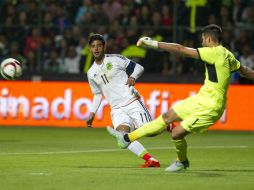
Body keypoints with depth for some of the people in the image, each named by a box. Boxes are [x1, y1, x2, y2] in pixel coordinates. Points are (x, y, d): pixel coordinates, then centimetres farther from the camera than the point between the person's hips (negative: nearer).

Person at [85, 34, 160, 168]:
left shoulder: (116, 59, 0)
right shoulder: (91, 73, 13)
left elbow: (139, 68, 6)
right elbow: (97, 94, 24)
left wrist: (133, 77, -14)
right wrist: (92, 113, 14)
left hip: (132, 102, -3)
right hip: (117, 110, 3)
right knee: (122, 135, -25)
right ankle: (150, 160, -23)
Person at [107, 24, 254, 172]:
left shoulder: (214, 52, -19)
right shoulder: (228, 55, 9)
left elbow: (182, 50, -21)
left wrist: (154, 43, -18)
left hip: (210, 107, -10)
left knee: (176, 133, -8)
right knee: (167, 117, 9)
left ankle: (182, 162, 22)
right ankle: (127, 138, 13)